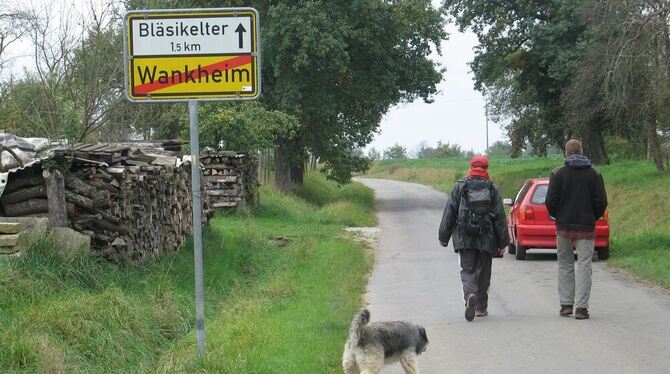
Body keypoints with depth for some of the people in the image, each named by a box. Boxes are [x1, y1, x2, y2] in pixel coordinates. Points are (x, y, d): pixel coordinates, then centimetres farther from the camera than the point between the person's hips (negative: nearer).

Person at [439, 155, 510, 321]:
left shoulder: (460, 187, 0)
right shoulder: (492, 189, 2)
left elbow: (449, 213, 1)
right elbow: (500, 216, 2)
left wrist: (444, 237, 9)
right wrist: (502, 242, 6)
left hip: (464, 239, -1)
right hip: (486, 239, 1)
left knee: (467, 270, 3)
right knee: (483, 272, 12)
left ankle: (470, 295, -26)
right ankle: (481, 307, 17)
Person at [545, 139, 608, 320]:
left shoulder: (558, 173, -2)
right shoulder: (594, 174, 0)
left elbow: (550, 201, -7)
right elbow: (601, 202, -3)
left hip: (564, 225, 1)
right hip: (586, 226, -1)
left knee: (565, 265, 12)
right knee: (584, 266, -1)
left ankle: (566, 305, 11)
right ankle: (581, 307, -8)